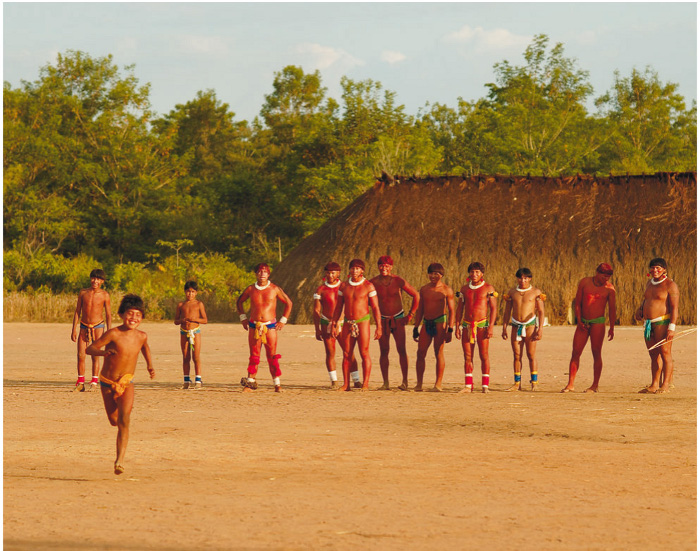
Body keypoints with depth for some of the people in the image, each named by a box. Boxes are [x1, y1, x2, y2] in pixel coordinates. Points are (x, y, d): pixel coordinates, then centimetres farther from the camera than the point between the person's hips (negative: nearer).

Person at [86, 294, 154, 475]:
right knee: (114, 420, 15)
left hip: (127, 383, 1)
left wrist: (149, 364, 11)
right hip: (107, 382, -1)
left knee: (124, 420, -20)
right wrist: (104, 352, -39)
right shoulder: (114, 334, -20)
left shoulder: (141, 336, -5)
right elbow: (90, 349, -20)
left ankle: (120, 460, -23)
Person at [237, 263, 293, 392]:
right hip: (254, 326, 2)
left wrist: (283, 320, 5)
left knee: (272, 356, -2)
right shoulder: (251, 289, 6)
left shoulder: (274, 289, 1)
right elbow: (239, 302, 23)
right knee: (254, 356, 1)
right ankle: (250, 383, 2)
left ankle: (277, 384, 2)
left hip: (270, 326, -2)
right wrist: (243, 318, 13)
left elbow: (288, 303, 10)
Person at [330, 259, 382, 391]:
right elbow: (338, 307, 15)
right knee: (346, 354, 2)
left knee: (364, 354, -6)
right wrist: (334, 324, 10)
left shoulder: (368, 286, -3)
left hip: (362, 322, -4)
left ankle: (365, 384, -3)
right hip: (348, 323, 4)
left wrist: (379, 327, -7)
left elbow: (375, 307, -3)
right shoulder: (344, 286, 9)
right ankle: (346, 384, 5)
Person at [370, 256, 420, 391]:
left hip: (398, 319, -1)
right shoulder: (373, 282, -6)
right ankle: (385, 383, 2)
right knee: (384, 352, -1)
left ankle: (405, 382, -3)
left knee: (401, 350, -6)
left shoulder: (398, 281, -8)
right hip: (382, 320, 1)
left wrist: (410, 315, 0)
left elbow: (416, 296, 2)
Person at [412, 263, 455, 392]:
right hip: (426, 323, 4)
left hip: (440, 322, -4)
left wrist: (450, 329, -8)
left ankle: (438, 384, 0)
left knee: (439, 352, -4)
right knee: (420, 353, -3)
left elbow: (451, 310, -1)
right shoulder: (424, 289, 14)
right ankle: (419, 383, 1)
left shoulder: (446, 290, 1)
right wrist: (416, 328, 14)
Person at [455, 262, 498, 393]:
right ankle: (468, 385, 3)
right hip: (467, 325, 4)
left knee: (484, 355, -3)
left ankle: (485, 385, 1)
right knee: (467, 356, 1)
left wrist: (491, 327, -12)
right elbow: (460, 308, 15)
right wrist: (457, 327, 7)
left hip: (482, 325, -4)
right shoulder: (465, 289, 13)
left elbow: (493, 308, -2)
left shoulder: (488, 288, 1)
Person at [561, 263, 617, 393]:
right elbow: (577, 303, 8)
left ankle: (595, 385, 2)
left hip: (598, 323, -2)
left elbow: (612, 309, 4)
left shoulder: (609, 288, 0)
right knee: (575, 352, -1)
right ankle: (570, 384, 1)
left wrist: (612, 328, -2)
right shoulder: (584, 282, 4)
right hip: (583, 322, 2)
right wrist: (579, 321, -1)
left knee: (596, 353, -5)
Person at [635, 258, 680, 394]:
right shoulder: (650, 283, 17)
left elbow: (674, 307, -13)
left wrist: (672, 327, -20)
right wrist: (640, 310, 16)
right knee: (654, 355, 9)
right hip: (649, 324, 8)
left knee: (665, 353, -7)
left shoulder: (670, 285, -8)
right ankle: (654, 385, 13)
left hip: (663, 322, -8)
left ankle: (666, 384, -4)